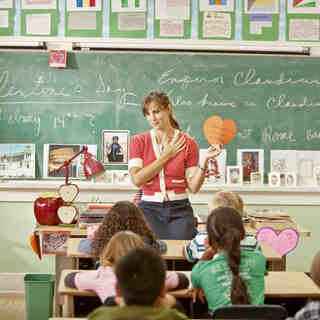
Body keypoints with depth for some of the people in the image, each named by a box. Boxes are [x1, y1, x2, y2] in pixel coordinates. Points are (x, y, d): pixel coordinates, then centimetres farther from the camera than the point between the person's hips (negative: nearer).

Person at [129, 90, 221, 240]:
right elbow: (137, 179, -10)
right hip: (150, 210, 0)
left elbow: (193, 187, 1)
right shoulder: (138, 141, 5)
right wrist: (166, 155, -7)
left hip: (180, 210, 0)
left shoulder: (187, 142, 3)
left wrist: (204, 161, -14)